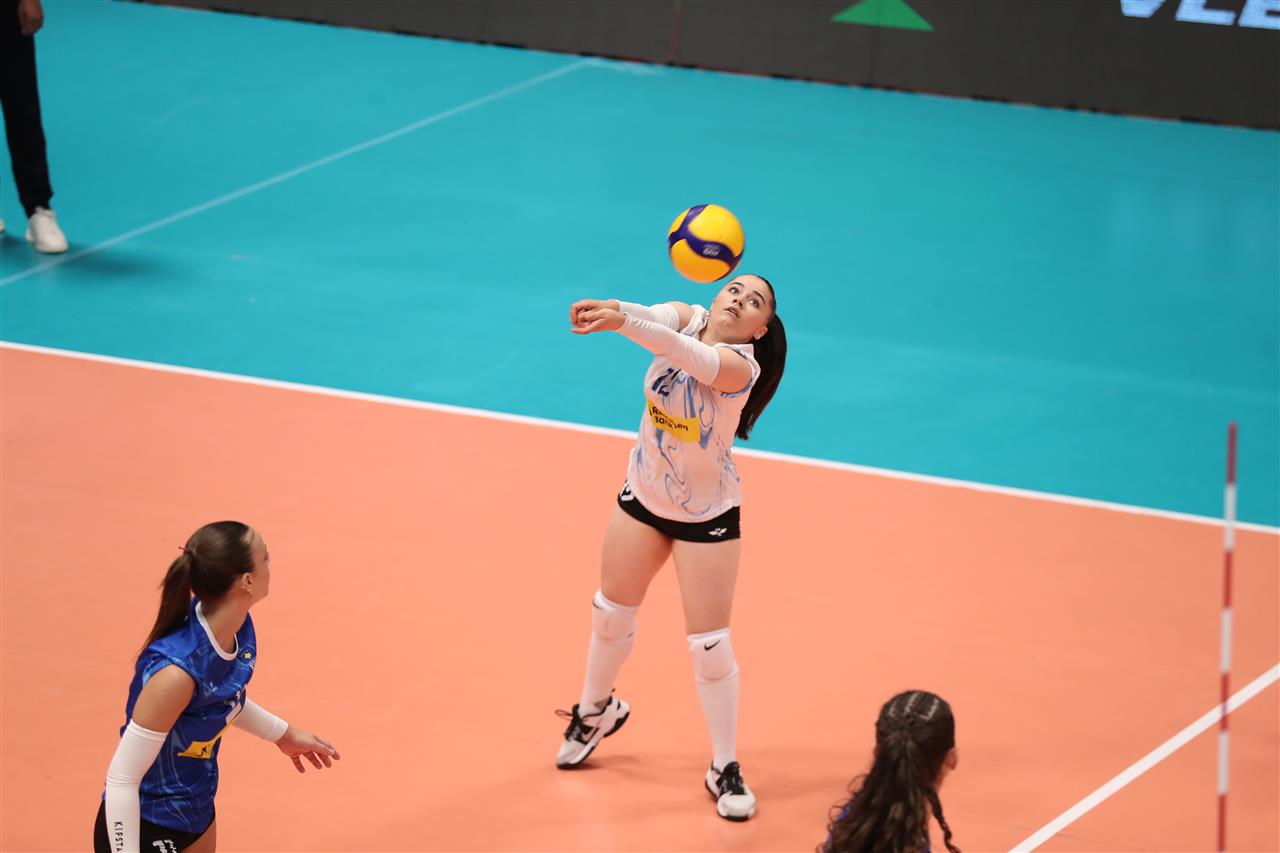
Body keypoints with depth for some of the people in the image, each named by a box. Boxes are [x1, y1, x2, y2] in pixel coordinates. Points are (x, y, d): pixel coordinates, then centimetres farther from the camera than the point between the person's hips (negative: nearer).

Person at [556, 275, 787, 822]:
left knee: (710, 645, -4)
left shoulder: (740, 364, -29)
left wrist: (622, 323, -66)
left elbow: (688, 355, -49)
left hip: (708, 515, -5)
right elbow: (656, 320, -36)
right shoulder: (684, 319, -14)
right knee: (611, 613, 18)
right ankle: (596, 711, 45)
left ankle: (725, 769, 13)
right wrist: (611, 307, -60)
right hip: (643, 496, 5)